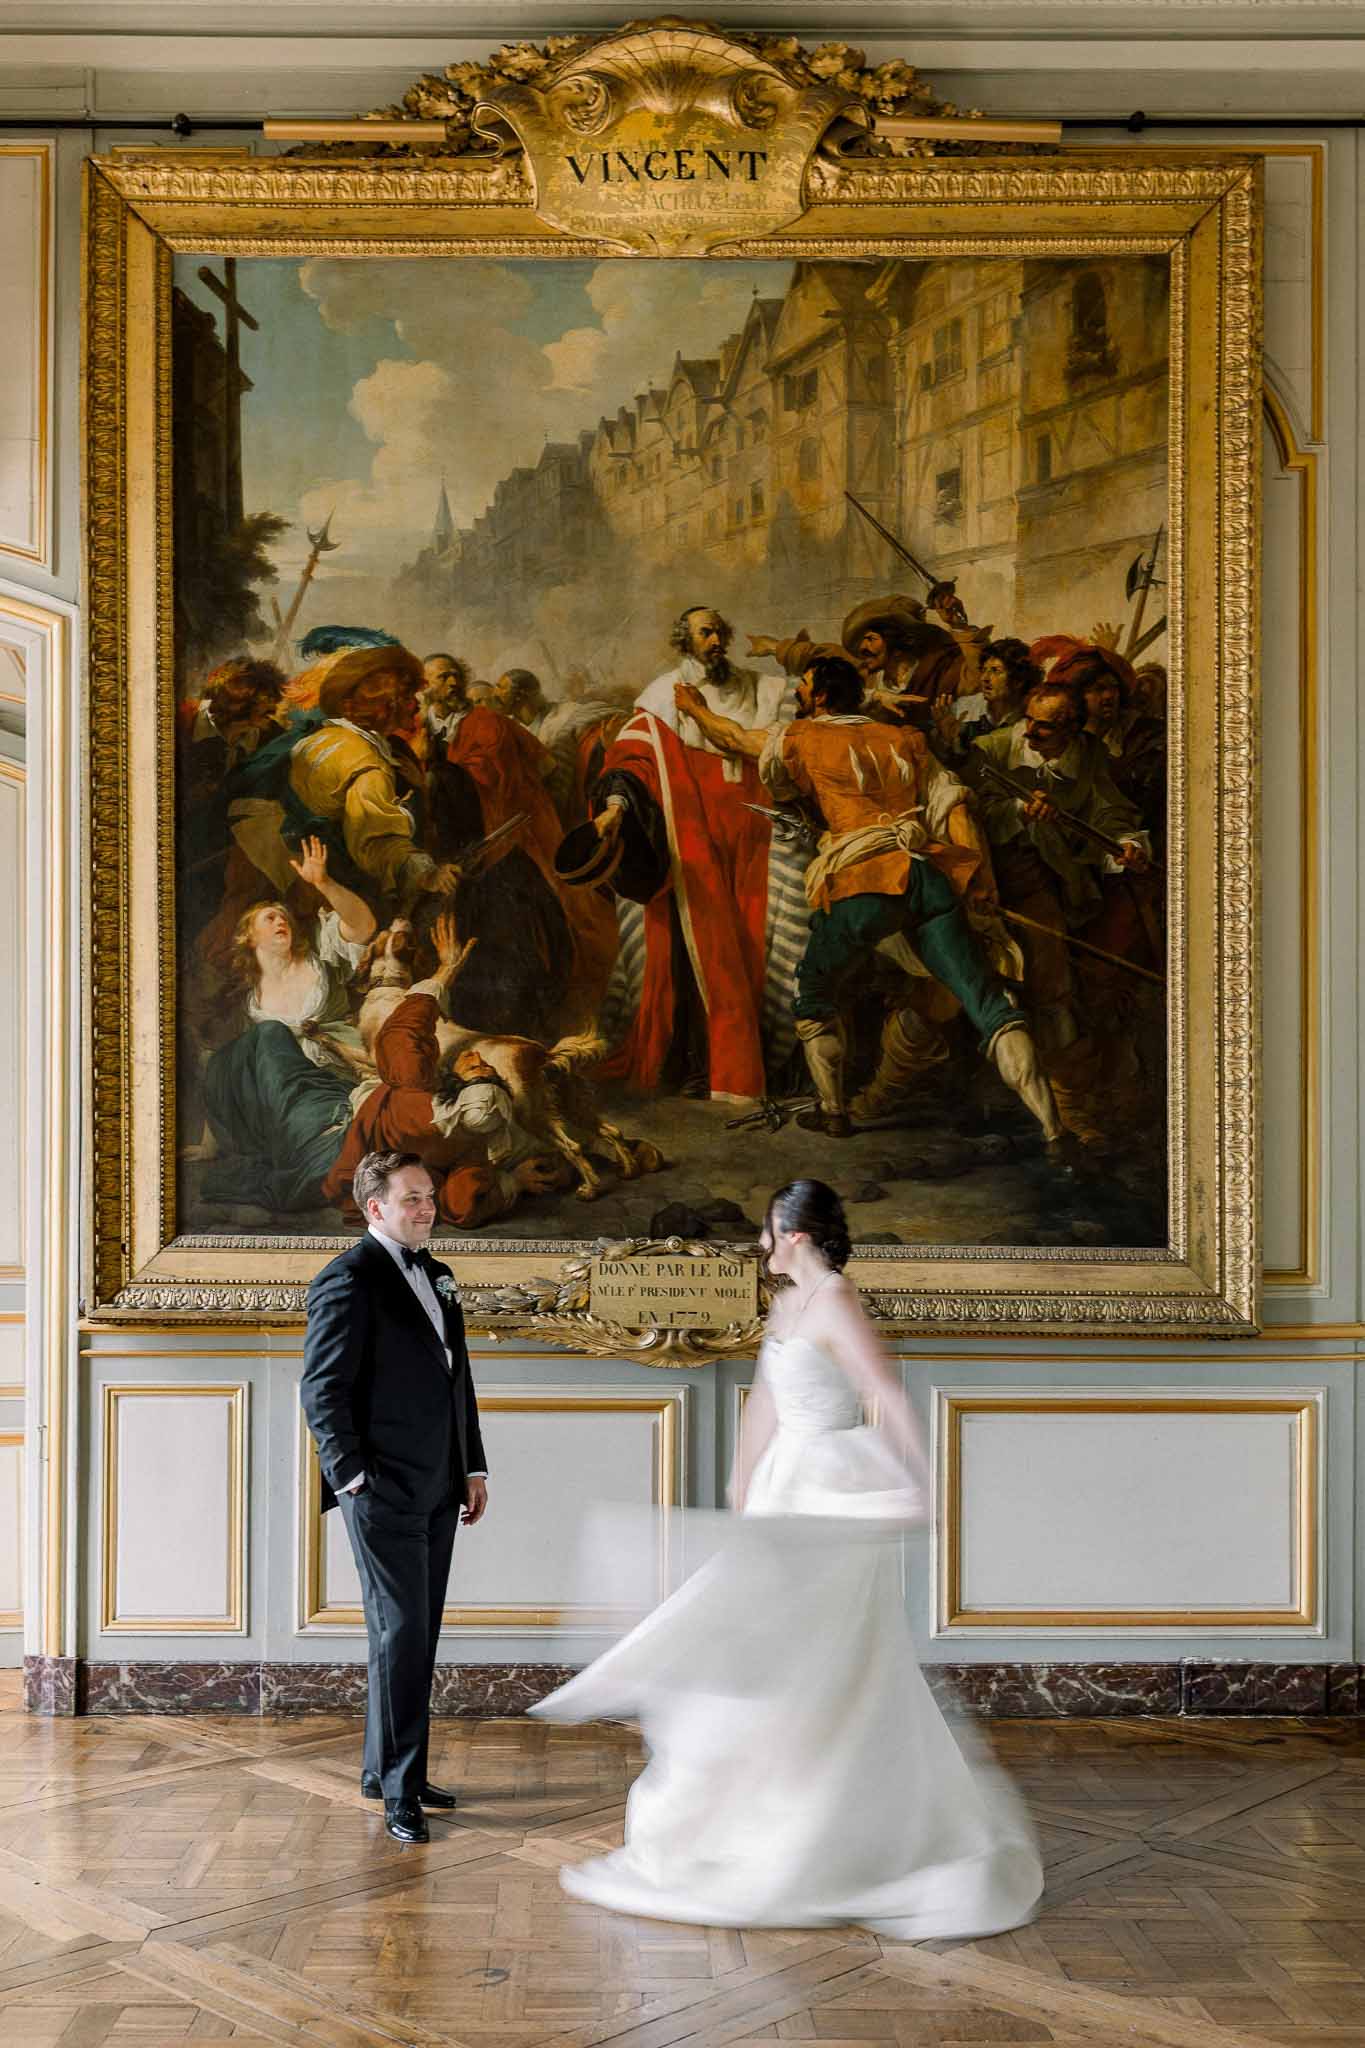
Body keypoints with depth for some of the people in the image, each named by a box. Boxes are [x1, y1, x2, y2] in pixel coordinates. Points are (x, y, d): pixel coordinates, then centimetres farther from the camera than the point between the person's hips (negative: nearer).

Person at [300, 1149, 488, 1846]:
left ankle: (385, 1770, 25)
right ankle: (399, 1791, 4)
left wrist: (473, 1467, 16)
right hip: (384, 1491, -8)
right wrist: (353, 1476, -15)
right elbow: (322, 1388, -12)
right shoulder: (347, 1280, -10)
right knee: (400, 1633, -5)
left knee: (418, 1633, 13)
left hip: (436, 1488, 8)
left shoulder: (436, 1273, 15)